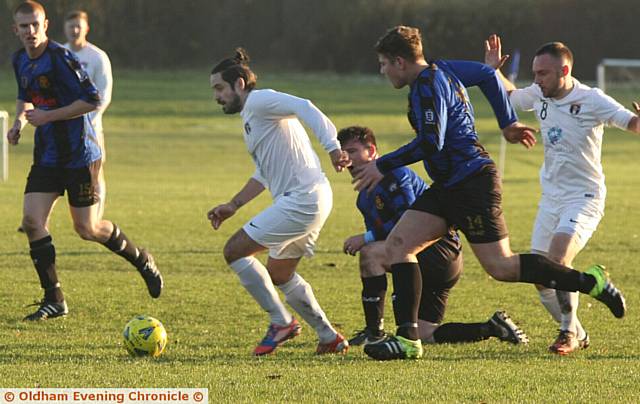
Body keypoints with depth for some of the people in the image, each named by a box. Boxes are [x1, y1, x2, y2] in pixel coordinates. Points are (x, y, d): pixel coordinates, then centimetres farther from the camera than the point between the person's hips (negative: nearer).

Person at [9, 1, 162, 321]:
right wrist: (19, 121, 5)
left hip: (79, 156, -7)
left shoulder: (60, 58, -19)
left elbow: (92, 100, -21)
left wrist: (48, 116, -21)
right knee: (32, 220, -7)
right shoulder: (20, 61, 6)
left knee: (87, 229, 1)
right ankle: (54, 300, 0)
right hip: (47, 156, 7)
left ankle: (142, 260, 29)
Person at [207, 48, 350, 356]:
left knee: (234, 251, -9)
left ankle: (281, 322, -2)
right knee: (279, 275, 23)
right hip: (307, 200, 11)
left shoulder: (259, 101, -8)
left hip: (303, 198, -11)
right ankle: (330, 338, 26)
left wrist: (331, 146, -38)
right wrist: (233, 206, 24)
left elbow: (304, 108, -24)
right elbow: (263, 174, 30)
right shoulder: (250, 116, 23)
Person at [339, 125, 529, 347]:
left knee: (369, 253, -25)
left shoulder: (395, 174, -11)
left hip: (441, 248, -10)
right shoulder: (365, 198, 18)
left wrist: (366, 238, -21)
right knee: (424, 335, 3)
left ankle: (373, 332, -21)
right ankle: (494, 328, 12)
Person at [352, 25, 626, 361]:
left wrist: (383, 166, -15)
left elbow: (431, 143, -23)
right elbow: (488, 75, 26)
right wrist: (508, 123, 29)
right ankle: (408, 338, -6)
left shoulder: (428, 86, -15)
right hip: (449, 186, 10)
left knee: (500, 267, -11)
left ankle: (590, 282, -2)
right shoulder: (441, 70, 14)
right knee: (397, 245, 0)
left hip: (472, 183, -10)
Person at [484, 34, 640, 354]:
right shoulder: (539, 96, 4)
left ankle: (569, 333, -13)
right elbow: (510, 96, 25)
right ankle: (577, 335, 23)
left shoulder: (591, 101, -13)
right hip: (551, 199, 7)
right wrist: (493, 71, 9)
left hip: (584, 198, -7)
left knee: (557, 259, -27)